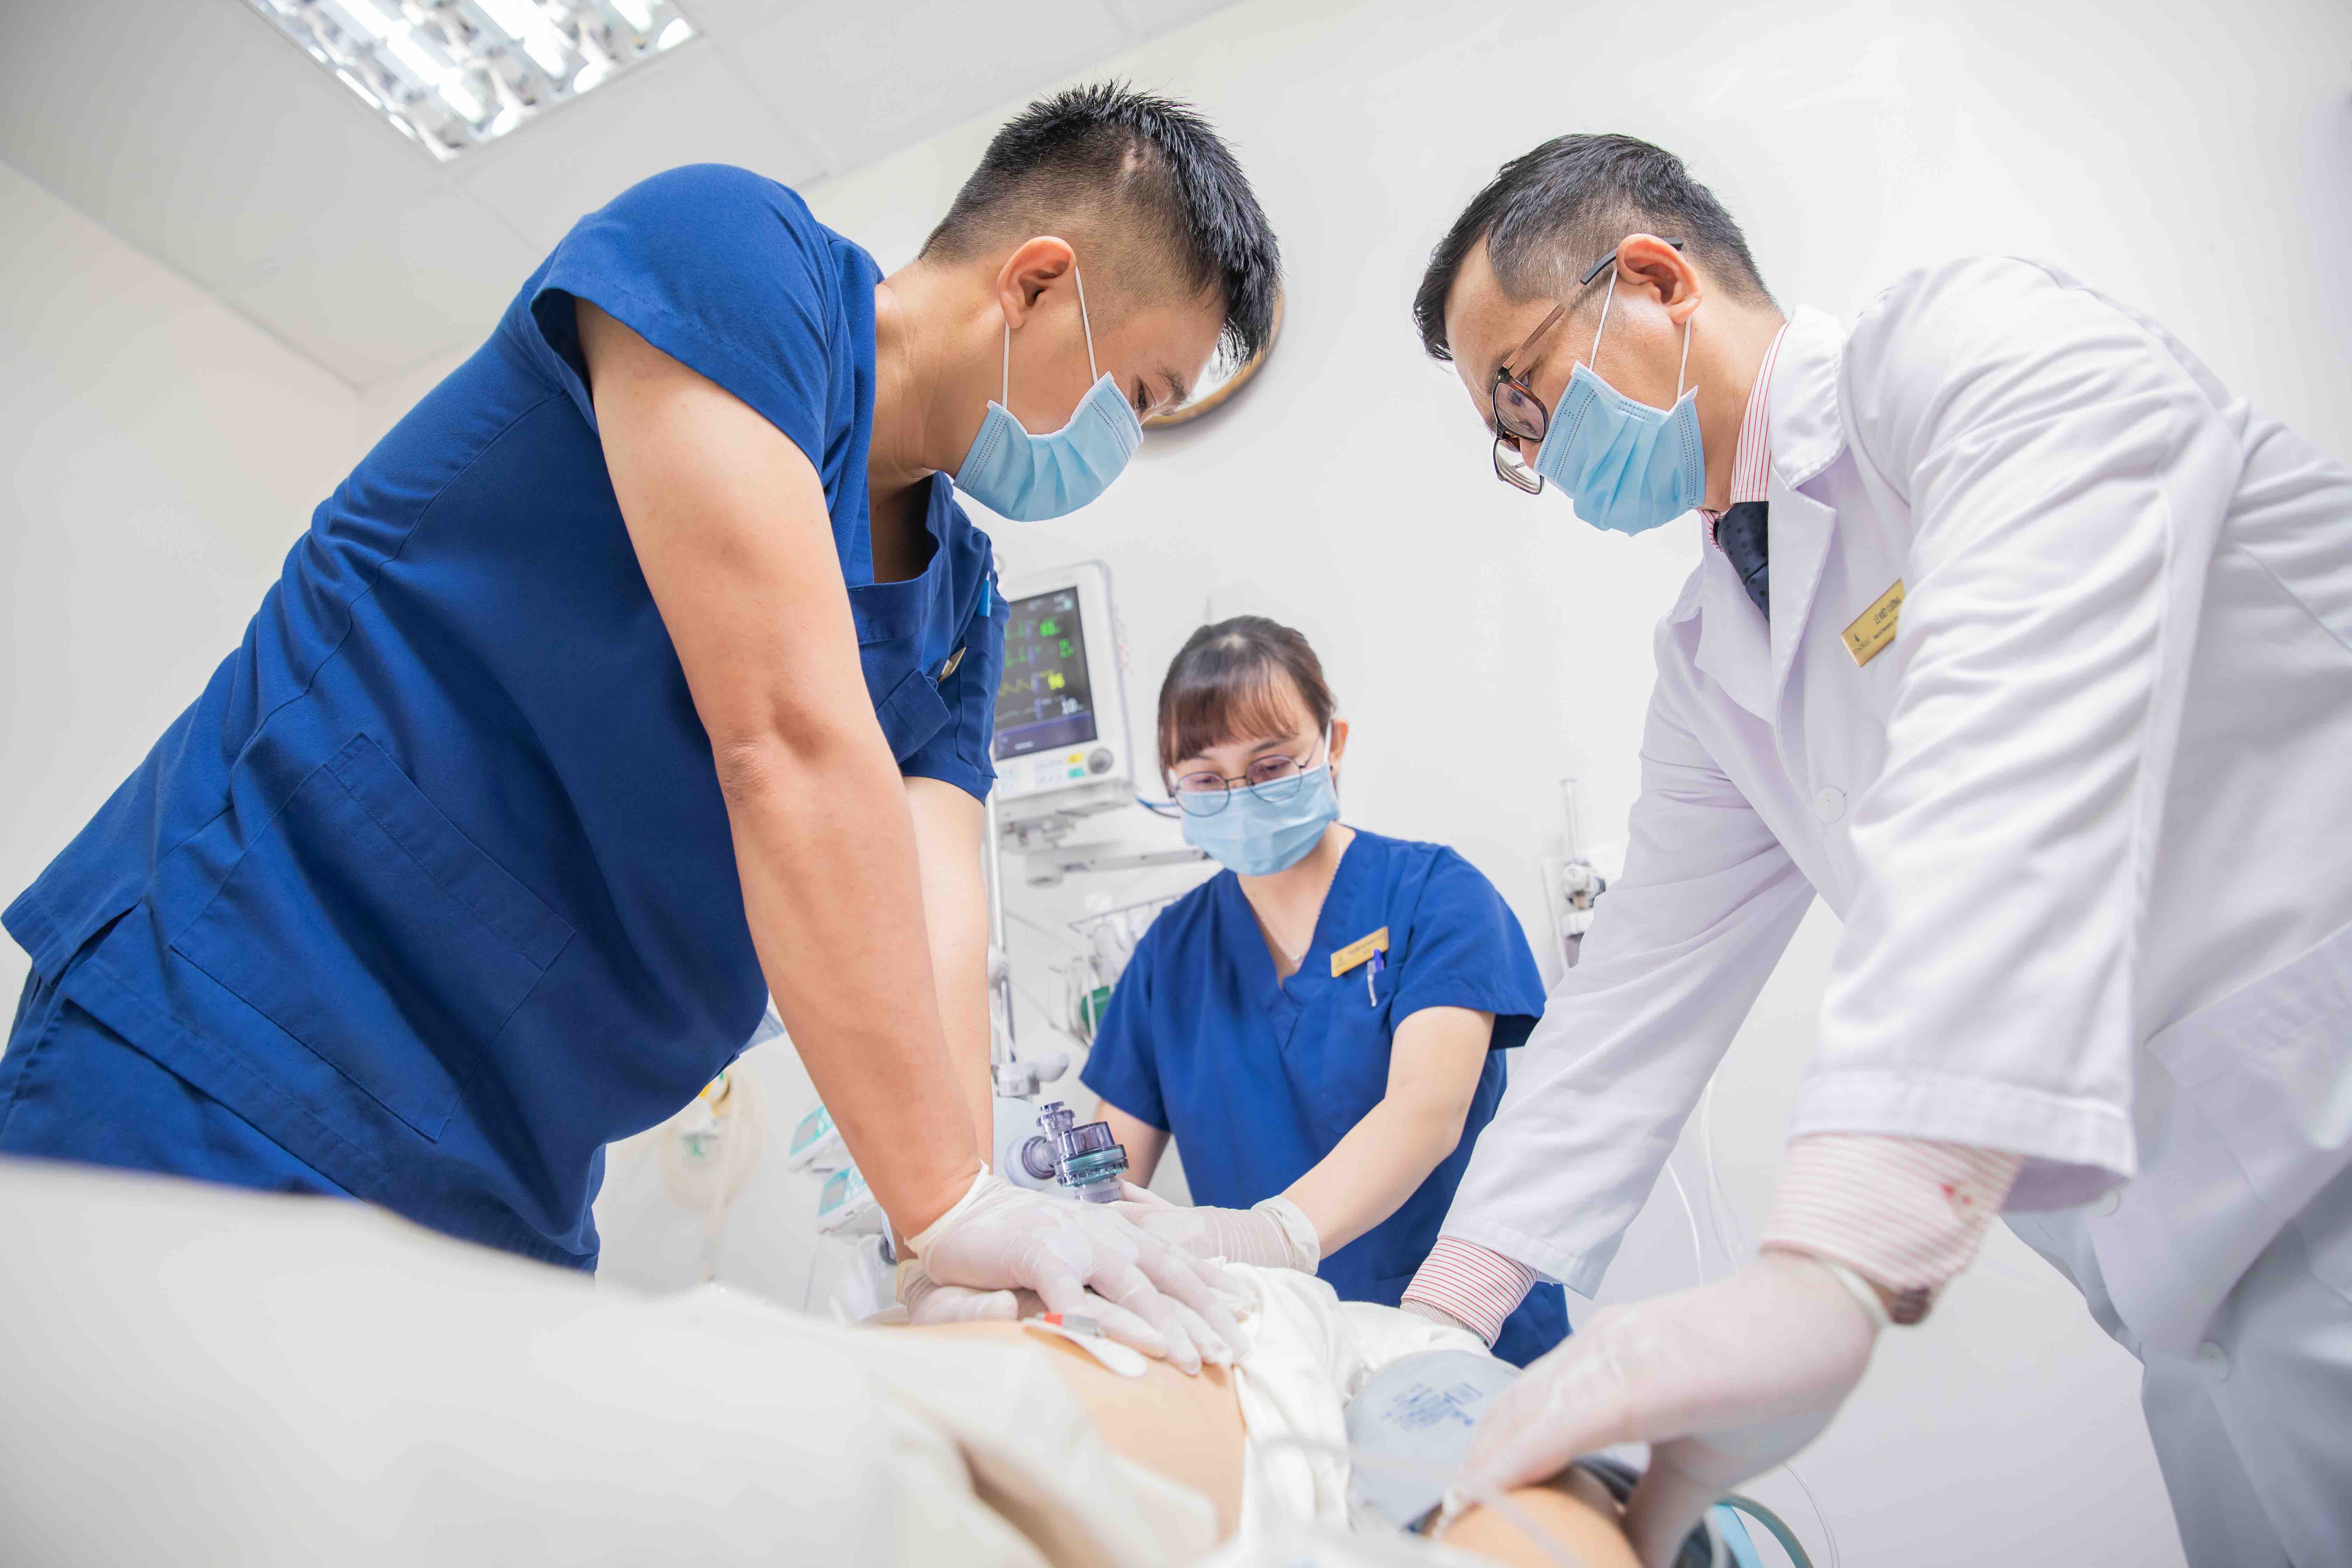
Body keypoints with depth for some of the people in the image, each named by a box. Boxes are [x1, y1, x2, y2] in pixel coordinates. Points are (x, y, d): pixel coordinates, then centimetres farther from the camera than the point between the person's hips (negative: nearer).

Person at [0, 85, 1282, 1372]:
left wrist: (965, 1257, -16)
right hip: (227, 1072, -7)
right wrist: (946, 1204, -24)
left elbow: (928, 925, -5)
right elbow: (788, 745, -26)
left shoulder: (965, 602, 6)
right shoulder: (727, 247, -15)